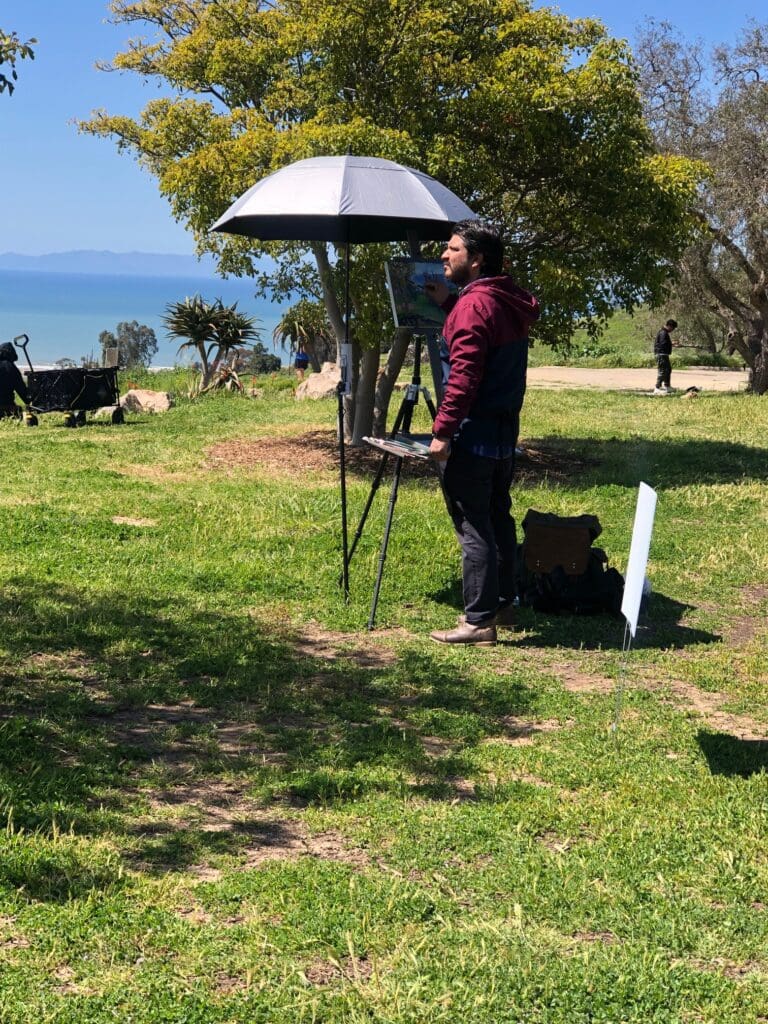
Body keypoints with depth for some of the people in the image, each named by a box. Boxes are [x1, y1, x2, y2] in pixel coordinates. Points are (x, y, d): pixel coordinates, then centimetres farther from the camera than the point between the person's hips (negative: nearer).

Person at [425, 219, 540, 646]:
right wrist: (447, 303, 21)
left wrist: (443, 430, -21)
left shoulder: (473, 304, -16)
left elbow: (464, 376, -22)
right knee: (498, 518, 17)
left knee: (473, 527, -6)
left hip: (473, 435, -10)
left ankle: (479, 621, -3)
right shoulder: (510, 302, 12)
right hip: (505, 430, 10)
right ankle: (502, 603, 27)